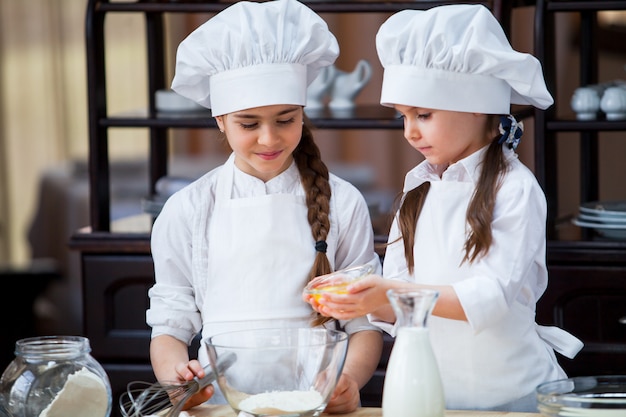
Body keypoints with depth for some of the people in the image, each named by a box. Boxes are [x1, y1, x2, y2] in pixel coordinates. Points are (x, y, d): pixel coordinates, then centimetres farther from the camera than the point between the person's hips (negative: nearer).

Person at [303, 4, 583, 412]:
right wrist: (363, 300, -17)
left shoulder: (515, 188, -10)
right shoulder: (419, 188, 7)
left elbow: (494, 295, -20)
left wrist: (390, 293, -29)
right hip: (433, 393, 5)